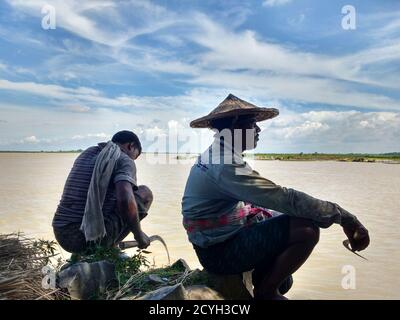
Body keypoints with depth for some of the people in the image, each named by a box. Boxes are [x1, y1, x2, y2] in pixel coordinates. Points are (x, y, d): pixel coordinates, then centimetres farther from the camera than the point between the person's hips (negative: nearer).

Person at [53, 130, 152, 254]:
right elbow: (125, 200, -25)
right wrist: (139, 234, -9)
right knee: (145, 192, 6)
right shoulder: (125, 160, -4)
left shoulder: (87, 152, 19)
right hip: (97, 237, -8)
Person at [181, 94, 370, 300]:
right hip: (220, 251, -10)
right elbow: (283, 198, -26)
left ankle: (261, 280, 19)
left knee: (285, 218, 18)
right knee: (307, 229, -19)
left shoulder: (214, 156, 10)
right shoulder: (225, 163, -23)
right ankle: (266, 292, 2)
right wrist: (343, 216, -18)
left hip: (217, 242, 10)